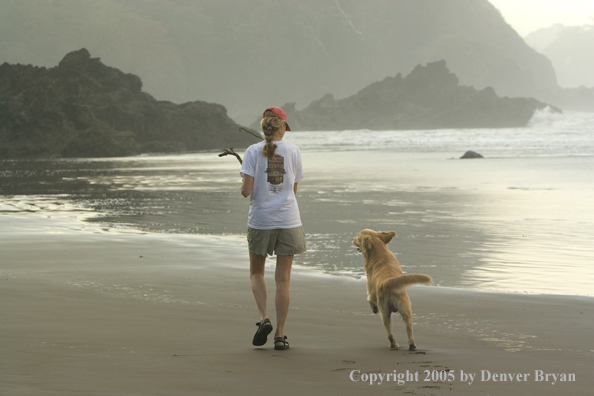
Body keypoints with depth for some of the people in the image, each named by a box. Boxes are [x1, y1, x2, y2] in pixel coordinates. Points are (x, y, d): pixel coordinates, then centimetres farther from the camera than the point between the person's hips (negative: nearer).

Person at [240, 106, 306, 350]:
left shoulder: (254, 152, -7)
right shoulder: (293, 151, -2)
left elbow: (246, 191, -13)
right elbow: (293, 190, 6)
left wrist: (244, 186, 9)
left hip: (260, 221, -1)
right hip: (288, 220, 1)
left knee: (256, 273, 18)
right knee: (283, 279, 5)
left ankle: (263, 318, -2)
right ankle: (280, 335, 5)